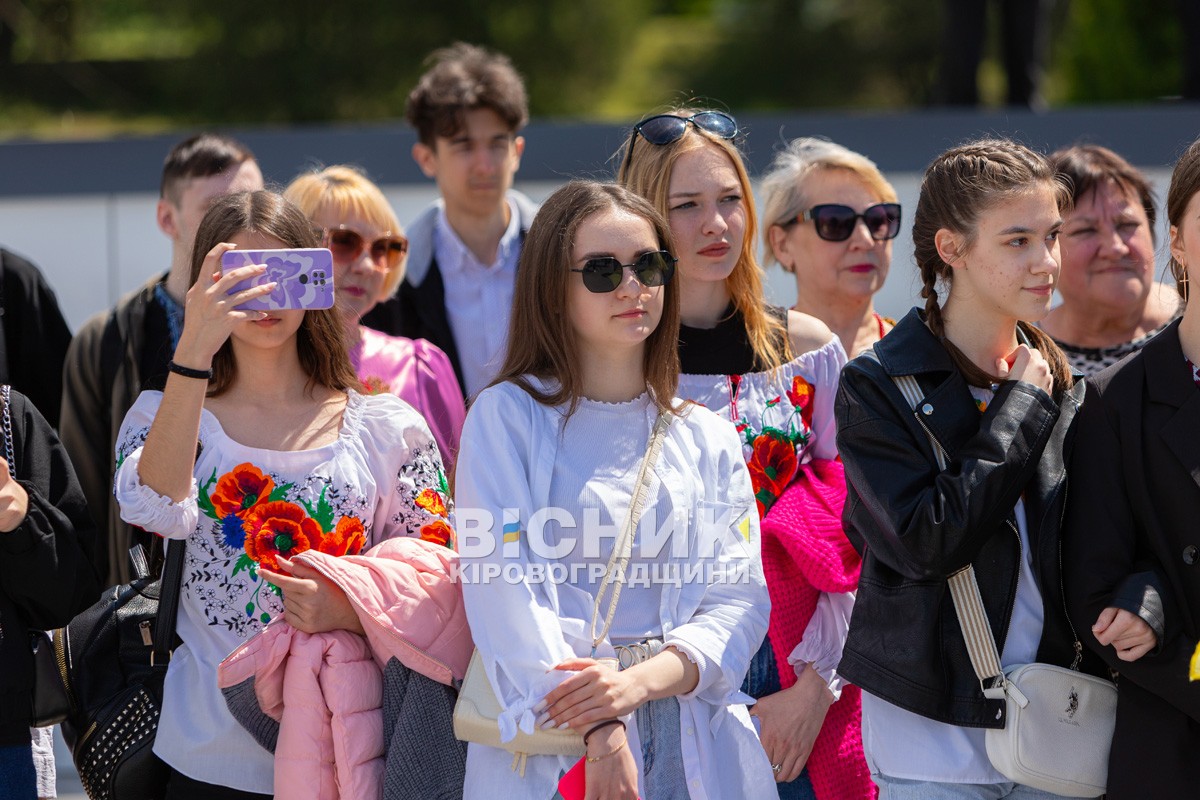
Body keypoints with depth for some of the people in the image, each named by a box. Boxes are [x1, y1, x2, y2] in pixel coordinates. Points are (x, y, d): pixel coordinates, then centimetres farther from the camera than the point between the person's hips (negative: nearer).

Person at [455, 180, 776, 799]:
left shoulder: (709, 440, 11)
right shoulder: (506, 417, 1)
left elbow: (739, 597, 2)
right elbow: (507, 591, -10)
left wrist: (643, 680, -19)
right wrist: (599, 734, -22)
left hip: (695, 739, 3)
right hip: (551, 747, -3)